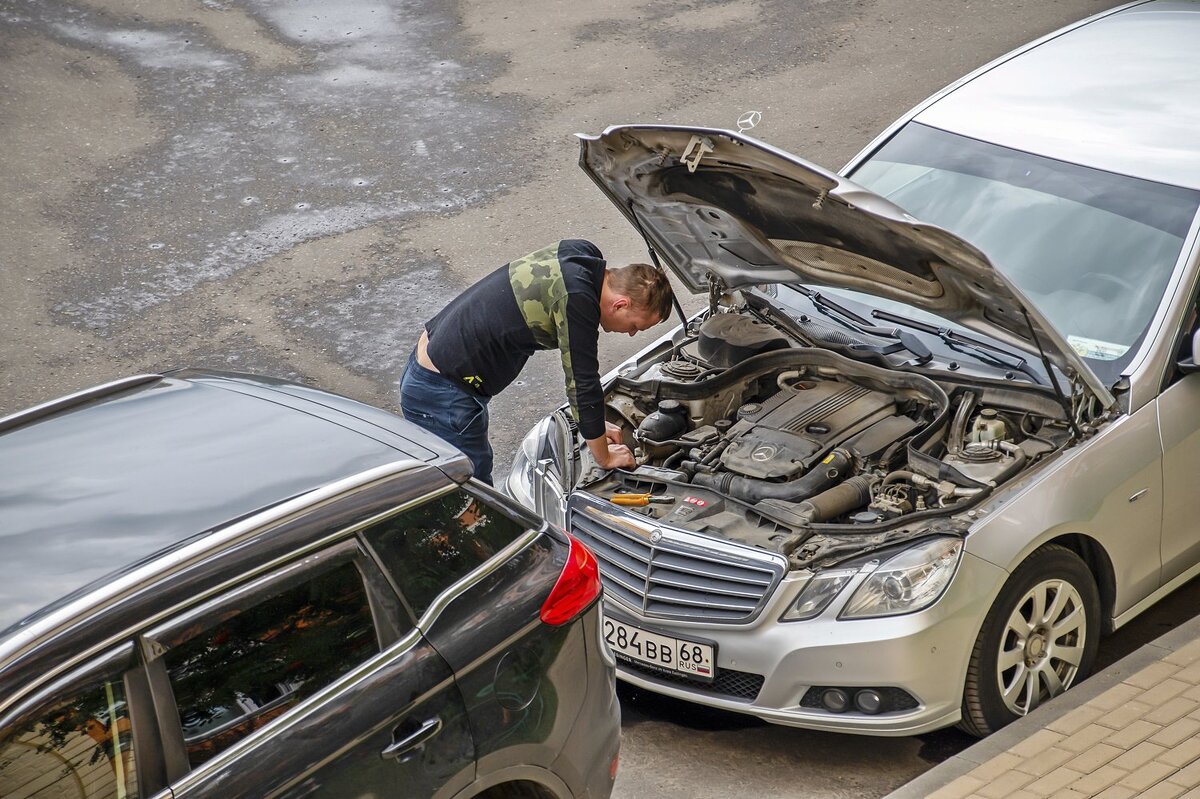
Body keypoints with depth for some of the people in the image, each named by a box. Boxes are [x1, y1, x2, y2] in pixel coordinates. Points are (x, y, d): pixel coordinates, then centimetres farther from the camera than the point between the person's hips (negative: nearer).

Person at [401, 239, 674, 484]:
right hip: (443, 396, -10)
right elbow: (582, 383, -19)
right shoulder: (576, 298, -26)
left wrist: (596, 424, 18)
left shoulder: (579, 255, 3)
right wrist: (605, 458, -5)